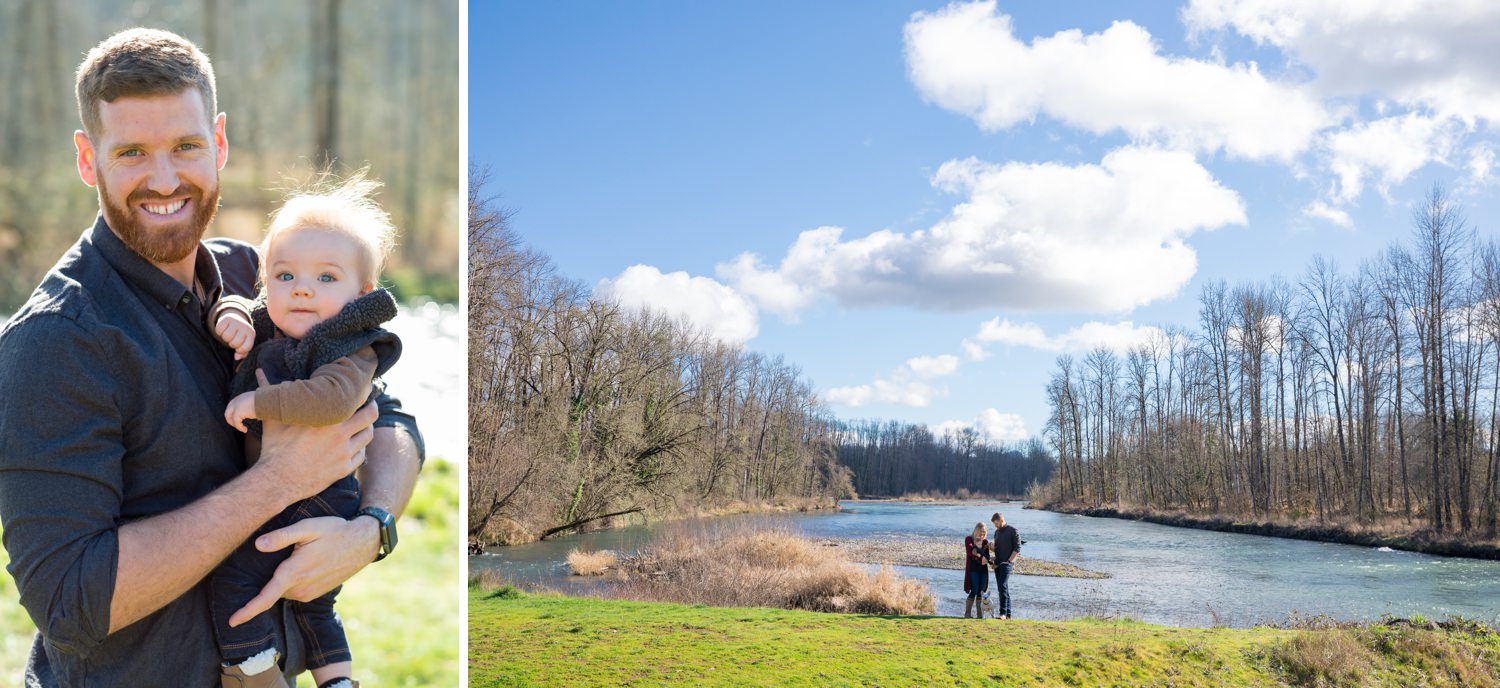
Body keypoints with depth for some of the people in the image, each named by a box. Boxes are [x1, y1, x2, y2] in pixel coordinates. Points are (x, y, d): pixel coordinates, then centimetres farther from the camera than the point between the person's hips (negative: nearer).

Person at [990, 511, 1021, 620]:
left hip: (1007, 563, -8)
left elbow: (1017, 548, -9)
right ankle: (1008, 614, 10)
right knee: (1002, 588, 6)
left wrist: (1009, 561, -15)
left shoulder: (1012, 530, -5)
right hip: (998, 563, 8)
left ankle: (1003, 612, -19)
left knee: (1002, 586, -18)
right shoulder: (997, 532, 18)